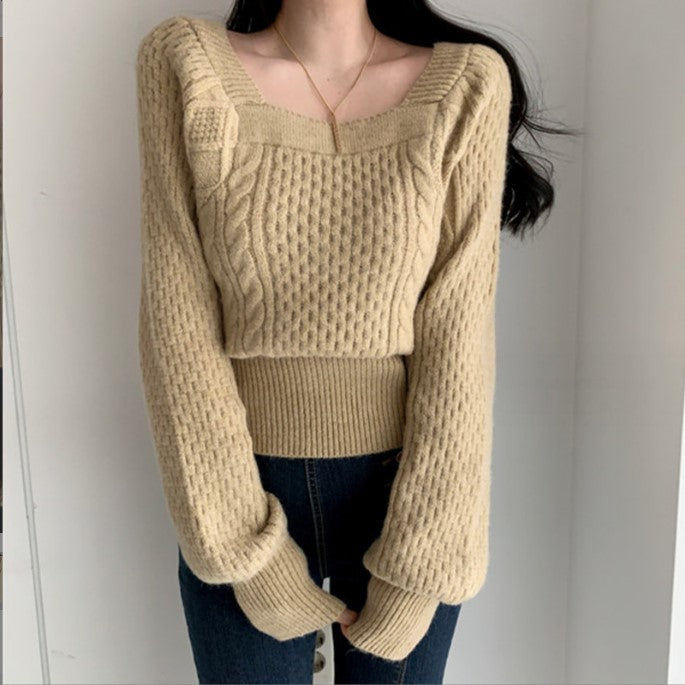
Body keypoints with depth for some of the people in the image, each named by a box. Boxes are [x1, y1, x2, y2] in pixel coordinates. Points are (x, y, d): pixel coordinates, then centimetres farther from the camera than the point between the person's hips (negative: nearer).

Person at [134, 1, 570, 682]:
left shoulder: (468, 83, -8)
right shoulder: (183, 61, -6)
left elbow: (458, 336, -10)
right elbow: (177, 319, -10)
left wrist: (420, 563, -9)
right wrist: (243, 548, -10)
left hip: (408, 485, 1)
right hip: (243, 488, 1)